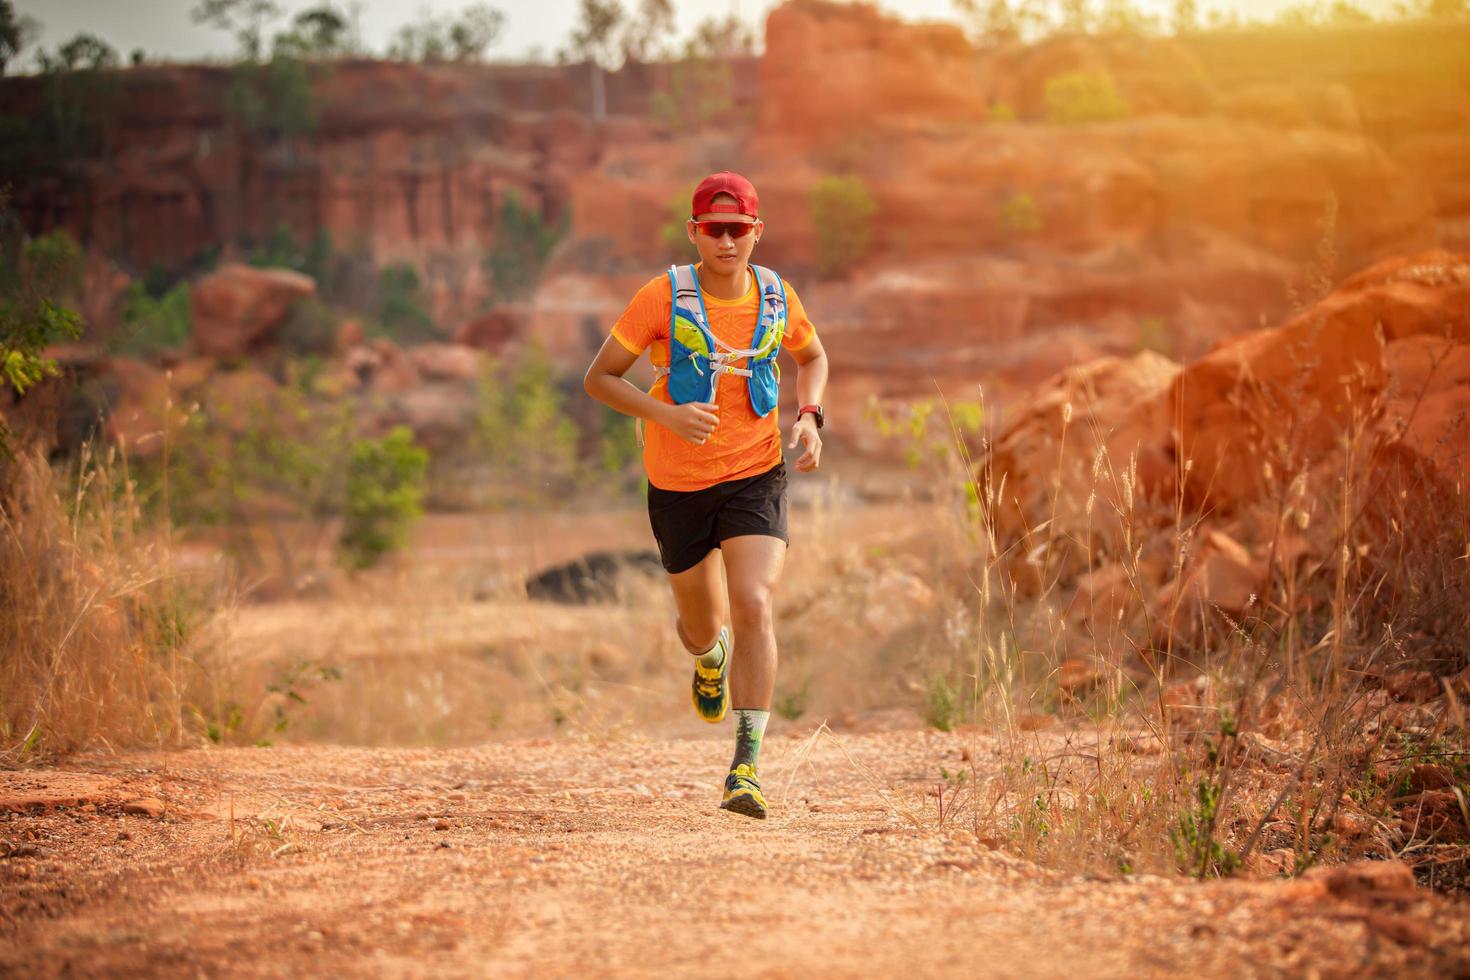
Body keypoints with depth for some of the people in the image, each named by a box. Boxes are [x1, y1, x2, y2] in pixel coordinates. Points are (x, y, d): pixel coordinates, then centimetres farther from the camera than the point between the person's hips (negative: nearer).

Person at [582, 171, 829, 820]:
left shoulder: (776, 297, -2)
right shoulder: (664, 297, -12)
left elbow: (812, 357, 19)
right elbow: (598, 379, -8)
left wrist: (809, 417, 0)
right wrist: (665, 413, -24)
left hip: (755, 476, 0)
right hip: (678, 485, 0)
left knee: (754, 607, -21)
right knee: (702, 627, 15)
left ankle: (747, 767, -21)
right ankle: (710, 659, 56)